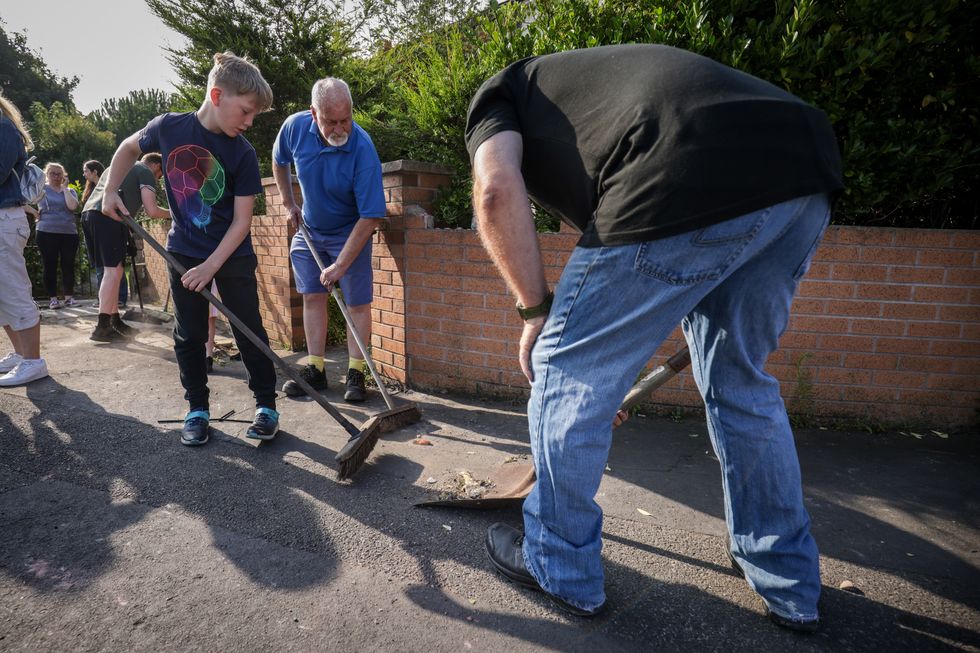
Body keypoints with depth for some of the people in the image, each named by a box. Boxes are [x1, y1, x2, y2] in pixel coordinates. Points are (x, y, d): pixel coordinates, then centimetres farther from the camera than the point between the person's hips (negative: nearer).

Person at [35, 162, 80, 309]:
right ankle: (53, 298, 4)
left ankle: (69, 296, 12)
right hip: (47, 233, -1)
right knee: (49, 266, 1)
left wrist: (65, 188, -2)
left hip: (69, 233, 1)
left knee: (68, 265, 4)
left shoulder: (70, 190, 11)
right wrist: (34, 212, -1)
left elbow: (72, 206, -8)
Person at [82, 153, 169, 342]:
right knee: (114, 270, -10)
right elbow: (152, 211, -3)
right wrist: (170, 213, 16)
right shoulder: (146, 172, 7)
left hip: (89, 213, 9)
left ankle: (115, 322, 18)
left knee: (113, 270, 13)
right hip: (109, 216, -9)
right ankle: (102, 327, -15)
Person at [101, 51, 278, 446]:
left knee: (250, 331, 0)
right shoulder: (168, 128, -9)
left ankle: (266, 405, 12)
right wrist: (111, 191, 5)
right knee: (189, 336, 7)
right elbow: (129, 148, 14)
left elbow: (241, 221, -15)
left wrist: (211, 266, -20)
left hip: (232, 255, -2)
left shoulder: (243, 154, -14)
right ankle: (197, 409, 20)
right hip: (183, 251, 2)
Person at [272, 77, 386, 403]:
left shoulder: (363, 150, -29)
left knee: (358, 303, -5)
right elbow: (279, 162, 10)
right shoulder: (295, 126, -15)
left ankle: (355, 373, 6)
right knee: (312, 297, 5)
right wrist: (288, 203, 8)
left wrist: (341, 265, -28)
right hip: (309, 230, 5)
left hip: (349, 232, -4)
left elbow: (370, 217, -28)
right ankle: (315, 369, 14)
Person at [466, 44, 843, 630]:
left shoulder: (496, 94, 24)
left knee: (568, 372, 9)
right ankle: (791, 585, 40)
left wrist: (536, 310, 8)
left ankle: (558, 567, 28)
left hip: (691, 187, -9)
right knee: (742, 383, 24)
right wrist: (614, 367, 45)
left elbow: (497, 192, -4)